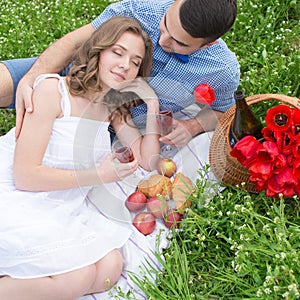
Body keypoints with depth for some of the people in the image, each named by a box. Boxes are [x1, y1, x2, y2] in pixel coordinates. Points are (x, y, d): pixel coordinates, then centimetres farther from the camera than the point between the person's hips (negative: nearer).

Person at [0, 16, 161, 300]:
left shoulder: (114, 107, 8)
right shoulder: (53, 90, -14)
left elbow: (148, 160, 5)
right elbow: (26, 176, -18)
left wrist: (152, 104, -2)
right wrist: (98, 175, -16)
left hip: (65, 207, 8)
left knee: (110, 268, -12)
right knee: (78, 276, -23)